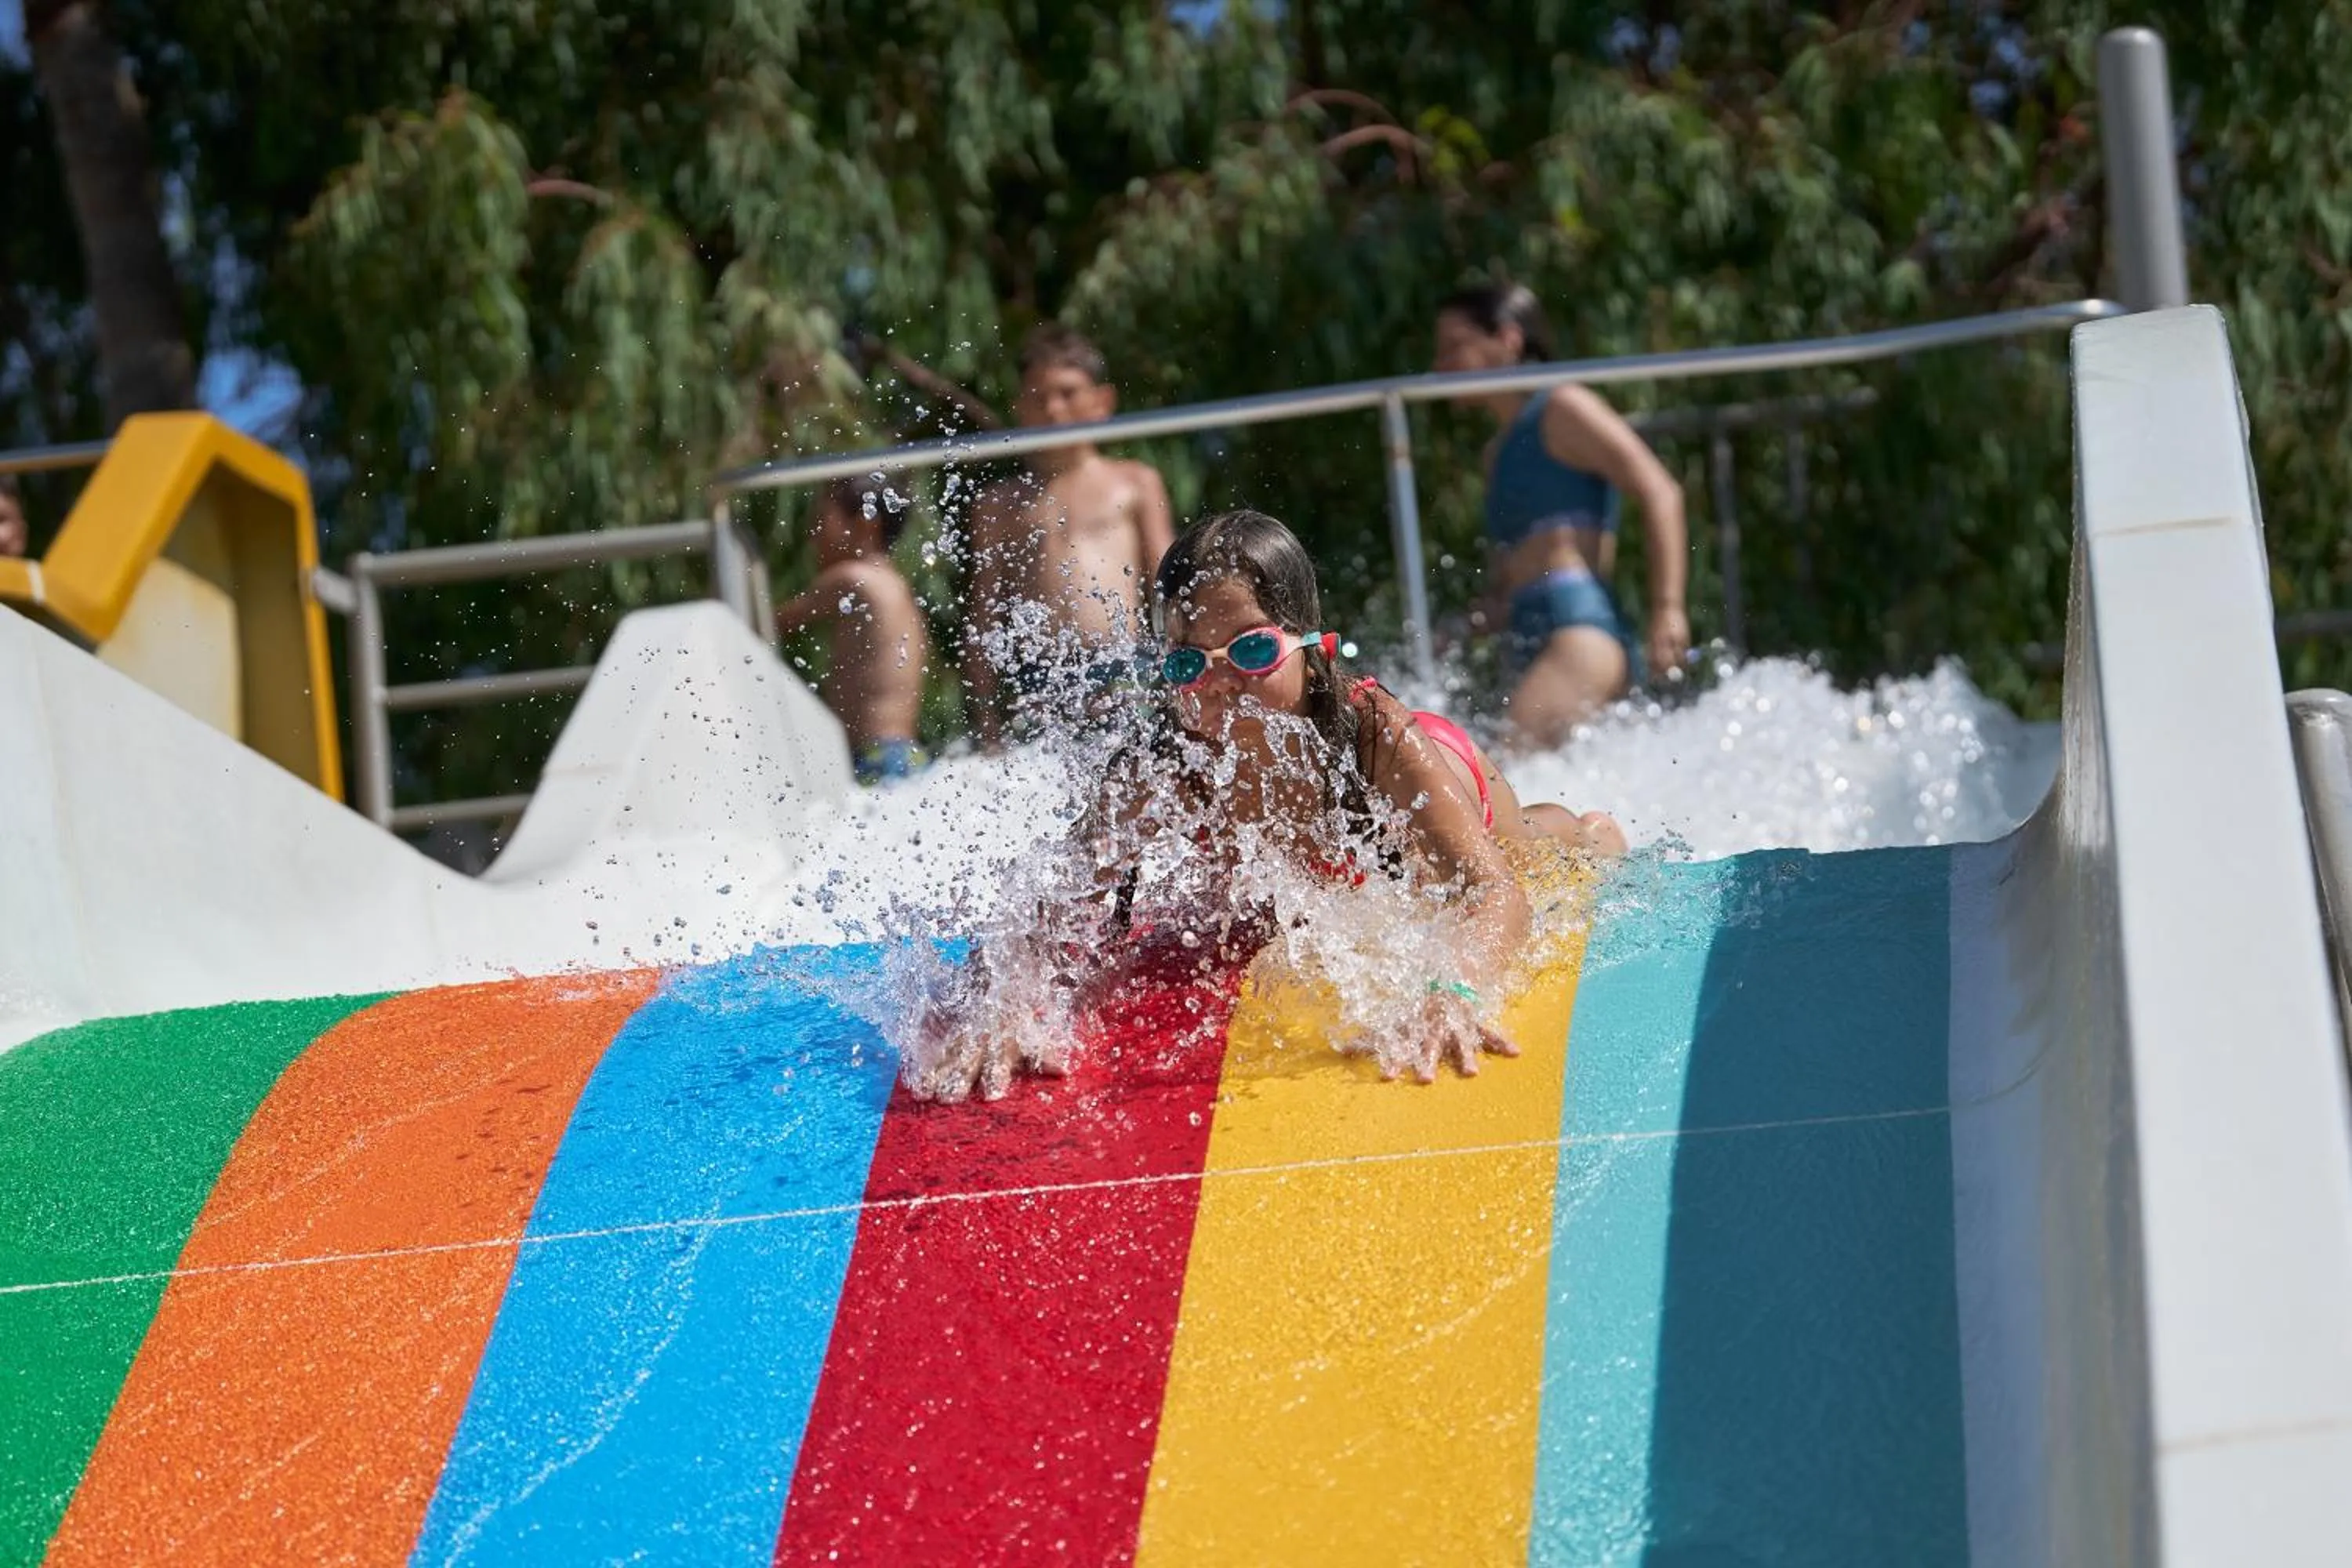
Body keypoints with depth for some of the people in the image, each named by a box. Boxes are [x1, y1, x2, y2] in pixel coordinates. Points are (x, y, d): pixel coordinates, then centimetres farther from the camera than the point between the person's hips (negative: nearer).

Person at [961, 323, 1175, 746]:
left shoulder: (1135, 483, 16)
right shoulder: (1000, 503, 16)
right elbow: (983, 618, 14)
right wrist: (985, 723, 8)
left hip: (1124, 672, 0)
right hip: (1039, 684, 1)